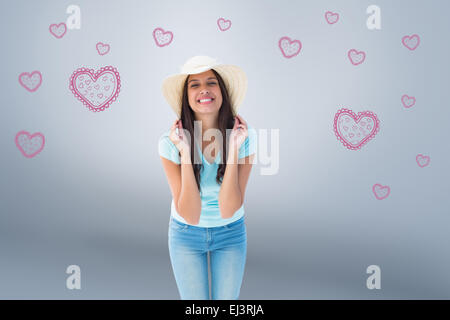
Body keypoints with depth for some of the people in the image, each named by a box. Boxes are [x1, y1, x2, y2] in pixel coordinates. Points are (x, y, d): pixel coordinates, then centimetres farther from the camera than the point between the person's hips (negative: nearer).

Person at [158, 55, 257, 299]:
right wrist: (185, 152, -33)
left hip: (231, 233, 1)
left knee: (227, 301, 16)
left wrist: (234, 149, -31)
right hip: (186, 234, 0)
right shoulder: (170, 142, -23)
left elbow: (228, 210, -24)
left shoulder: (245, 135, -21)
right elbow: (190, 215, -25)